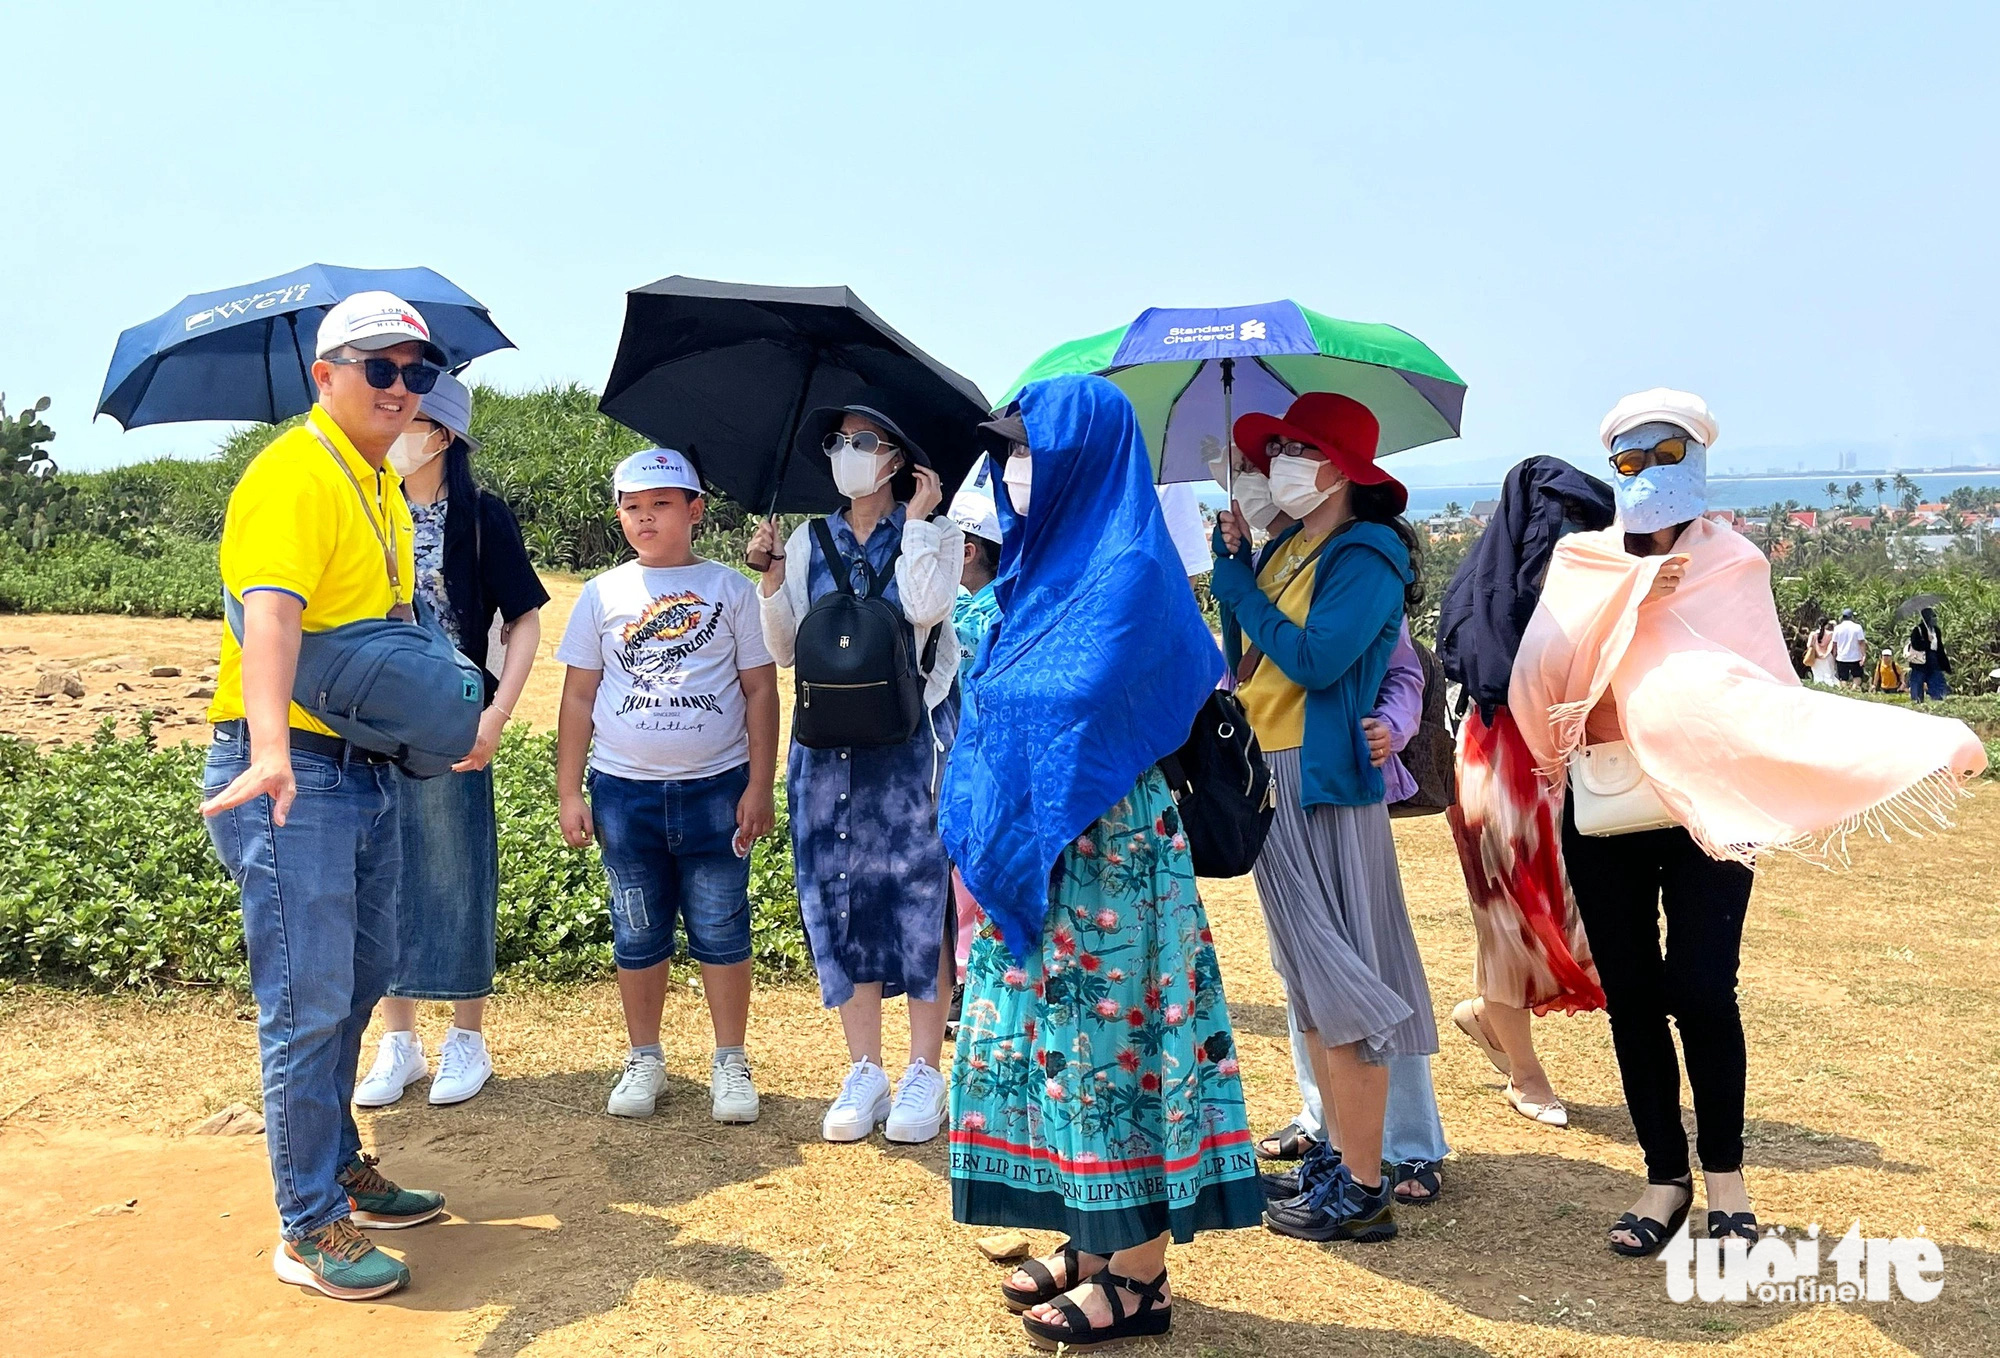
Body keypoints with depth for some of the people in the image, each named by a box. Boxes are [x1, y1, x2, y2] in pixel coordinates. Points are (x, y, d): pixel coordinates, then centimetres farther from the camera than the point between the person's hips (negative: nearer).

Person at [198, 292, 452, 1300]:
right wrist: (270, 751, -45)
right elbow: (268, 612, -31)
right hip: (292, 775, -9)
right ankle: (309, 1229, 10)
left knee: (357, 986, 19)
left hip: (368, 771, 9)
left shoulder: (385, 486, 14)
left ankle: (338, 1170, 35)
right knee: (308, 1006, -2)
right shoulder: (293, 473, -15)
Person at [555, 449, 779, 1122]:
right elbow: (578, 695, 8)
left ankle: (730, 1062, 17)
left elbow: (760, 689, 3)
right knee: (638, 935, 10)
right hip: (624, 790, 2)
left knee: (721, 933, 3)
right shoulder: (603, 594, 7)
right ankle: (644, 1060, 24)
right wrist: (568, 792, 3)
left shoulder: (728, 588, 3)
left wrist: (759, 786, -3)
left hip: (715, 788, -2)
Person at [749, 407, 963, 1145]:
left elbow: (926, 607, -18)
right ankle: (865, 1070, 16)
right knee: (842, 897, 5)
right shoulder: (808, 544, 12)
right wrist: (770, 578, -3)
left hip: (910, 742, -3)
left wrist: (918, 520, -11)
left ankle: (924, 1071, 9)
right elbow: (786, 650, 9)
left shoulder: (935, 536, 3)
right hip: (829, 744, 4)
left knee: (920, 895, -2)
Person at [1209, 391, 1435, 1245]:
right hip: (1269, 775, 9)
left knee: (1341, 982, -5)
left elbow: (1315, 659, -22)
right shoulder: (1283, 548, 14)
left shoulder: (1367, 556, -10)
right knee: (1308, 981, 13)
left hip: (1324, 782, -9)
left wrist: (1237, 586, -12)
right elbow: (1249, 653, 10)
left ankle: (1363, 1193, 3)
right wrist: (1232, 557, 4)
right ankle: (1343, 1155, 24)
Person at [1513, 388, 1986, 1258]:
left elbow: (1770, 695, -4)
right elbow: (1542, 663, -8)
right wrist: (1630, 597, -17)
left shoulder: (1733, 567, 6)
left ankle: (1723, 1174, 11)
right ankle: (1665, 1176, 17)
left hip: (1707, 809, -2)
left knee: (1700, 991, -10)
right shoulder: (1580, 562, 9)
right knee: (1630, 994, 3)